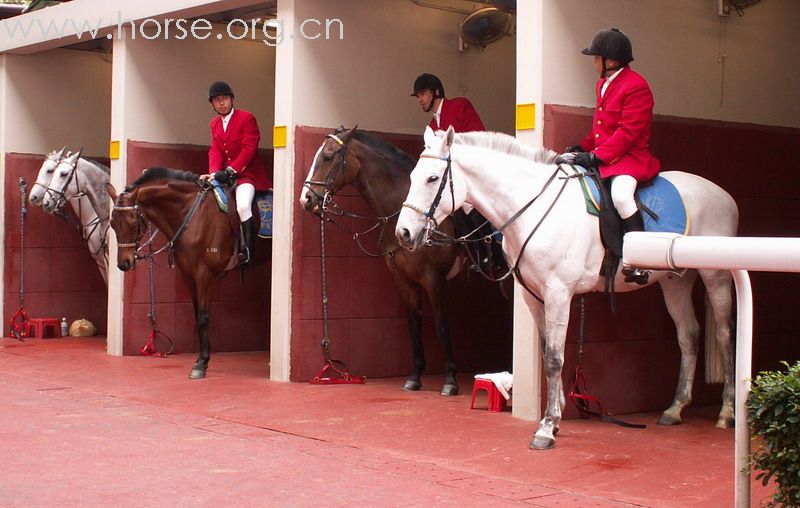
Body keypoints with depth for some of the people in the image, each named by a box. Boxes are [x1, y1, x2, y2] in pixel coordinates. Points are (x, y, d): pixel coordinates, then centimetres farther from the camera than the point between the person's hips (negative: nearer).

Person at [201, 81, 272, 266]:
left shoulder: (247, 118, -7)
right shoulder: (214, 124, 14)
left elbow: (248, 149, -15)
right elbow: (215, 151, 5)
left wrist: (229, 171, -23)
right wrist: (214, 172, -15)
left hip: (247, 173, -7)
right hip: (225, 175, 8)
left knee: (243, 206, -29)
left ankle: (246, 251, -21)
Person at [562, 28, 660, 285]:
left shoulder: (636, 86, -13)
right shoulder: (603, 83, 17)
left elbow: (627, 132, -21)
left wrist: (597, 156, -27)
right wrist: (583, 147, 10)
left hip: (630, 156, -10)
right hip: (602, 156, 10)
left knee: (620, 194, -36)